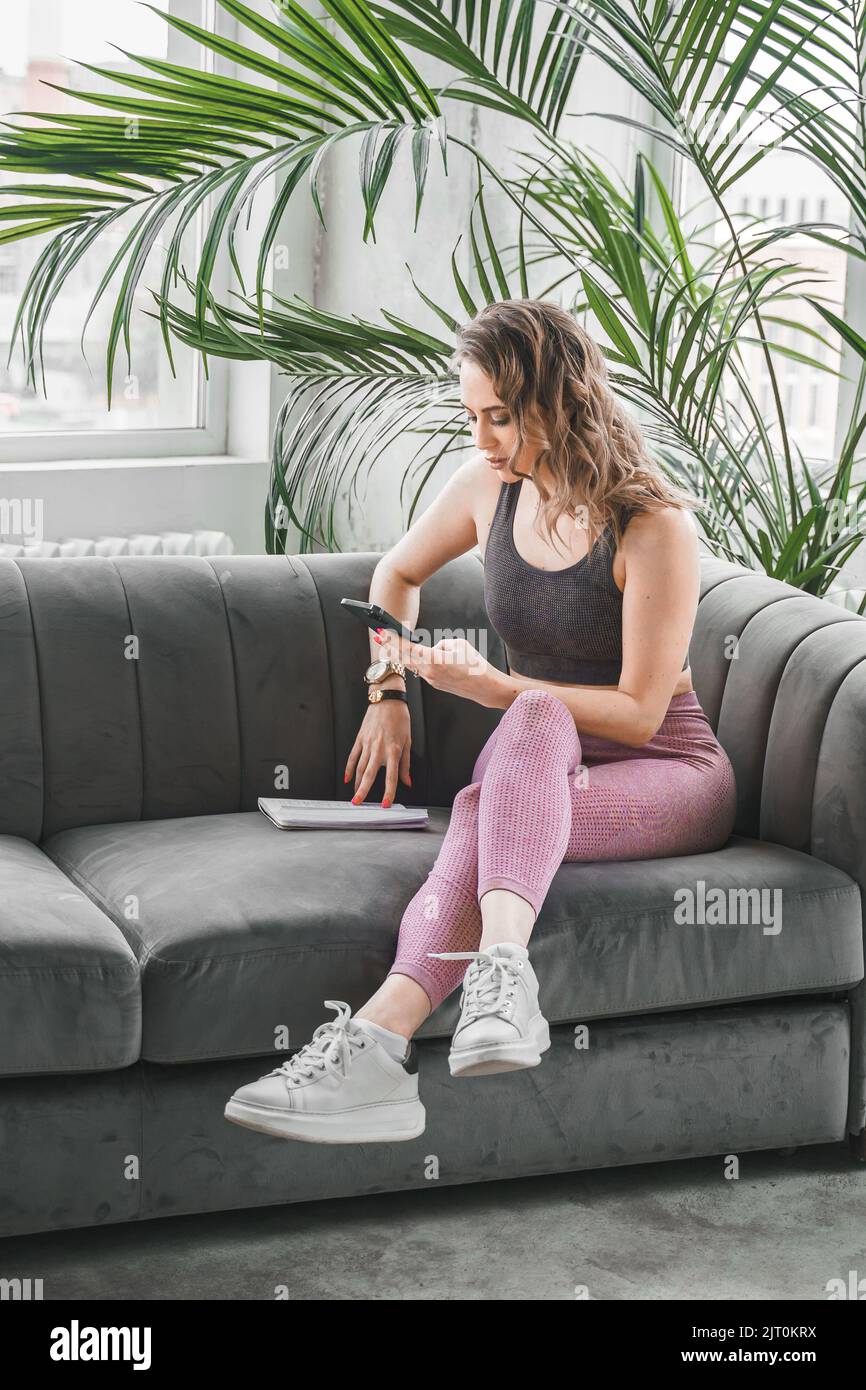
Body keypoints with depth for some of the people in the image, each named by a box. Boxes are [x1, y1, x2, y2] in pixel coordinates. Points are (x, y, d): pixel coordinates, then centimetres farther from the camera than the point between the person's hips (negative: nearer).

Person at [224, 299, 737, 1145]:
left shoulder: (654, 528, -16)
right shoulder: (489, 486, 3)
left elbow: (638, 712, -16)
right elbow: (398, 573, 23)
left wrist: (492, 687, -24)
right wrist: (389, 691, 11)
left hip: (668, 775, -4)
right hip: (541, 776, 5)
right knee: (513, 762, -36)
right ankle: (503, 975, -60)